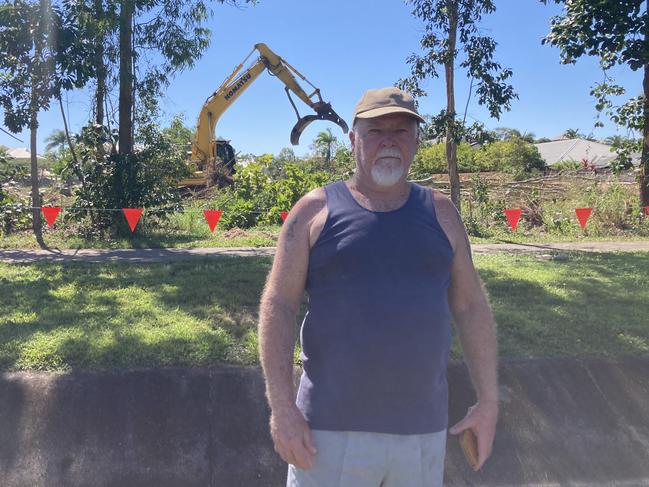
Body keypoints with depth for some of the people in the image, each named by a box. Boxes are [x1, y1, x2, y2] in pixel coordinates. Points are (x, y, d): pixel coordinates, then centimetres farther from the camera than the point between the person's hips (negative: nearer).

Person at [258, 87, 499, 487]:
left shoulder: (440, 212, 7)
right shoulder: (316, 210, -1)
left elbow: (471, 307, 9)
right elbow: (278, 305, -5)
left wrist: (488, 400, 5)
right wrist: (282, 406, -12)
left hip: (424, 429, 3)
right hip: (332, 428, -2)